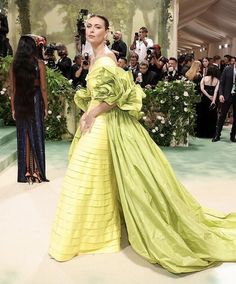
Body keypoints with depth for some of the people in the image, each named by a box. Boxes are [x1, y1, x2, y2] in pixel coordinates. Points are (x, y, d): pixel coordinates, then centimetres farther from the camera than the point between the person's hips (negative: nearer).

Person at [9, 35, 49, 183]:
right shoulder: (39, 63, -5)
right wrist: (46, 106, 2)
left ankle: (25, 172, 14)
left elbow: (13, 89, 4)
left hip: (20, 103, 3)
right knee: (36, 135, 5)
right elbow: (43, 88, -6)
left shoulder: (14, 65, 2)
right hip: (35, 100, -2)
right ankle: (36, 171, 9)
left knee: (23, 136, 9)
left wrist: (13, 108, 11)